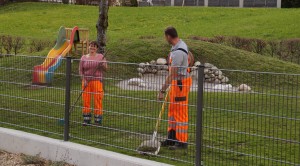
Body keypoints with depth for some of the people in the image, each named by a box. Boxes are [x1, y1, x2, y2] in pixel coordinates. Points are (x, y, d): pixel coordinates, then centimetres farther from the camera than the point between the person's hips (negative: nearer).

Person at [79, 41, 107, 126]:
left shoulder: (100, 57, 5)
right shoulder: (84, 57, 8)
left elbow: (105, 69, 1)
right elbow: (81, 70, 7)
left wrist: (102, 65, -21)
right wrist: (84, 80, -6)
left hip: (97, 81, -2)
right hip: (86, 81, 2)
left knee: (98, 100, -5)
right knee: (86, 100, 1)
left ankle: (98, 120, 2)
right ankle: (86, 119, 11)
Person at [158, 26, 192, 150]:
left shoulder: (178, 52, -24)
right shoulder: (181, 45, 8)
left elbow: (171, 74, -25)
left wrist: (163, 90, -24)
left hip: (180, 82, -10)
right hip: (176, 81, 10)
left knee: (180, 113, -5)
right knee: (172, 111, 14)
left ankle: (182, 142, -1)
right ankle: (172, 138, 21)